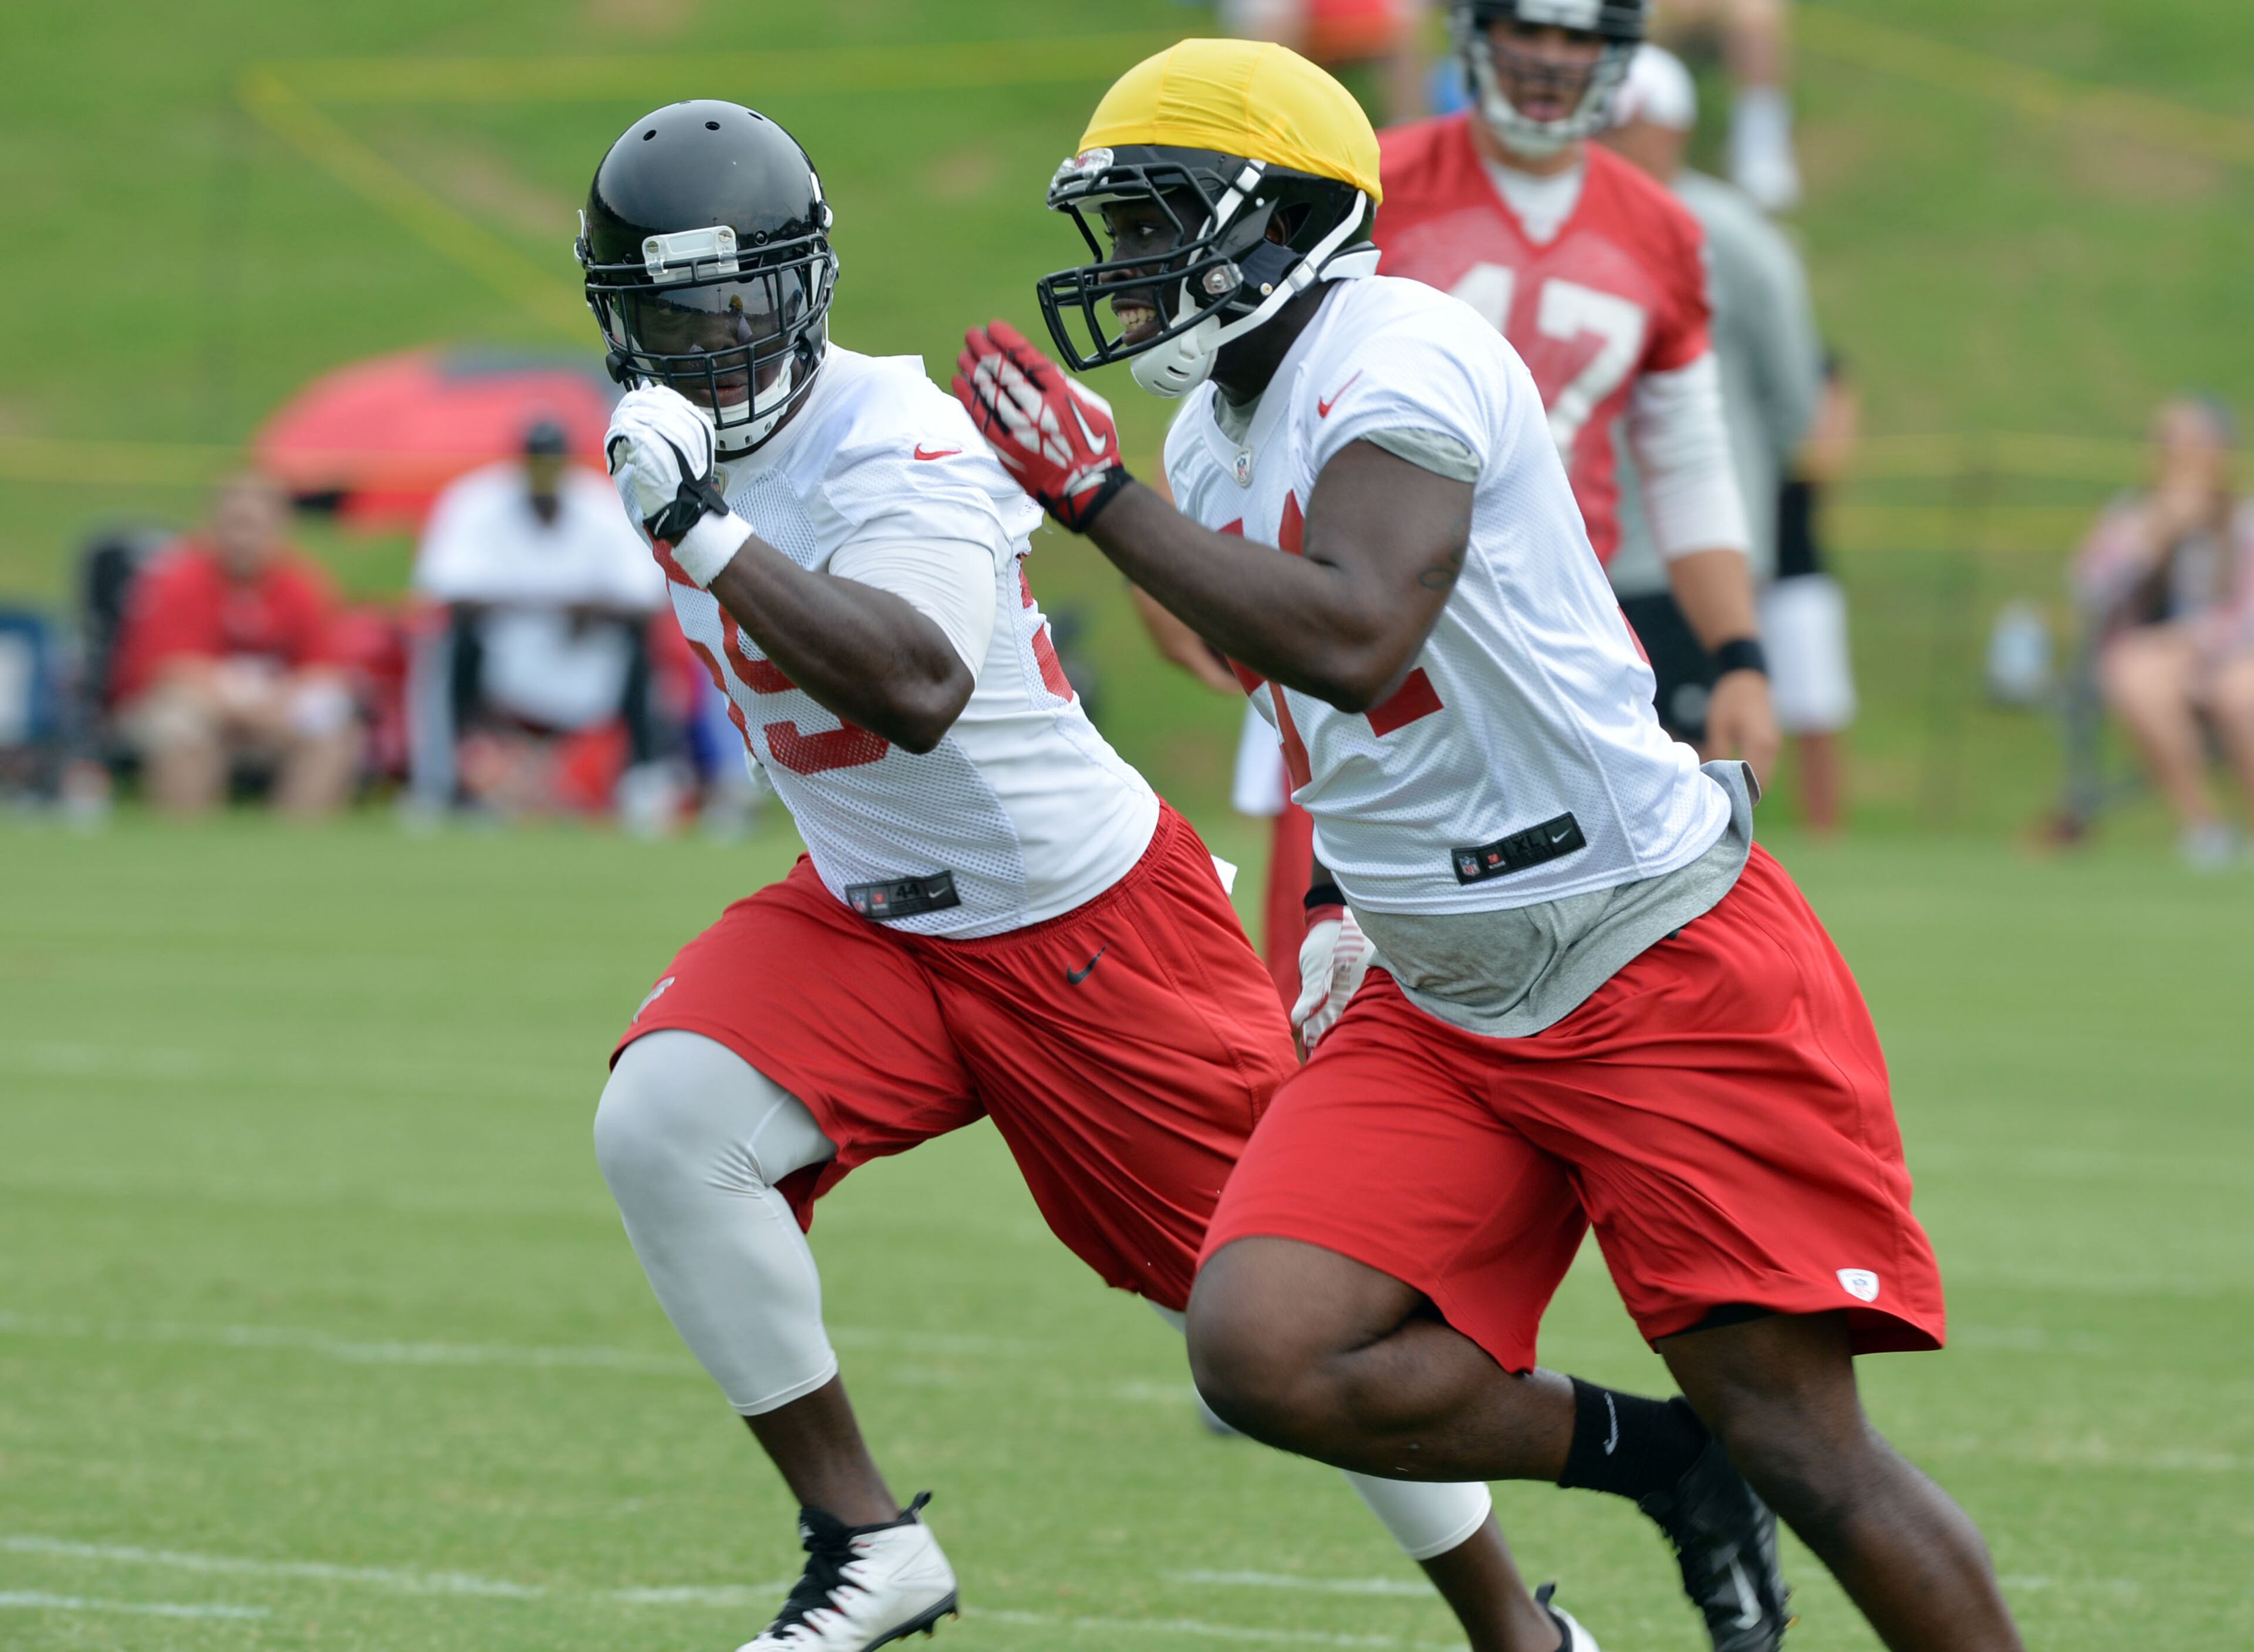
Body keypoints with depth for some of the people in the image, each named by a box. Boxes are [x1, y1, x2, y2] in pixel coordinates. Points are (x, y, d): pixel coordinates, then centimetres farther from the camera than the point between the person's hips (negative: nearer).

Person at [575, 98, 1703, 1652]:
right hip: (871, 924, 7)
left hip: (1090, 925, -7)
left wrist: (699, 528, -43)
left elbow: (914, 691, -42)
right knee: (659, 1118, -21)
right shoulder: (691, 450, 1)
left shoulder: (888, 446, -24)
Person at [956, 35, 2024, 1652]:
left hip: (1668, 972, -8)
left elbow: (1352, 644, -33)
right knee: (1265, 1352, -13)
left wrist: (1098, 493, -29)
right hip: (1443, 1015, 8)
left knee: (1806, 1449, -8)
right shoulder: (1216, 439, 11)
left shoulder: (1397, 358, -16)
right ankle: (1655, 1458, 7)